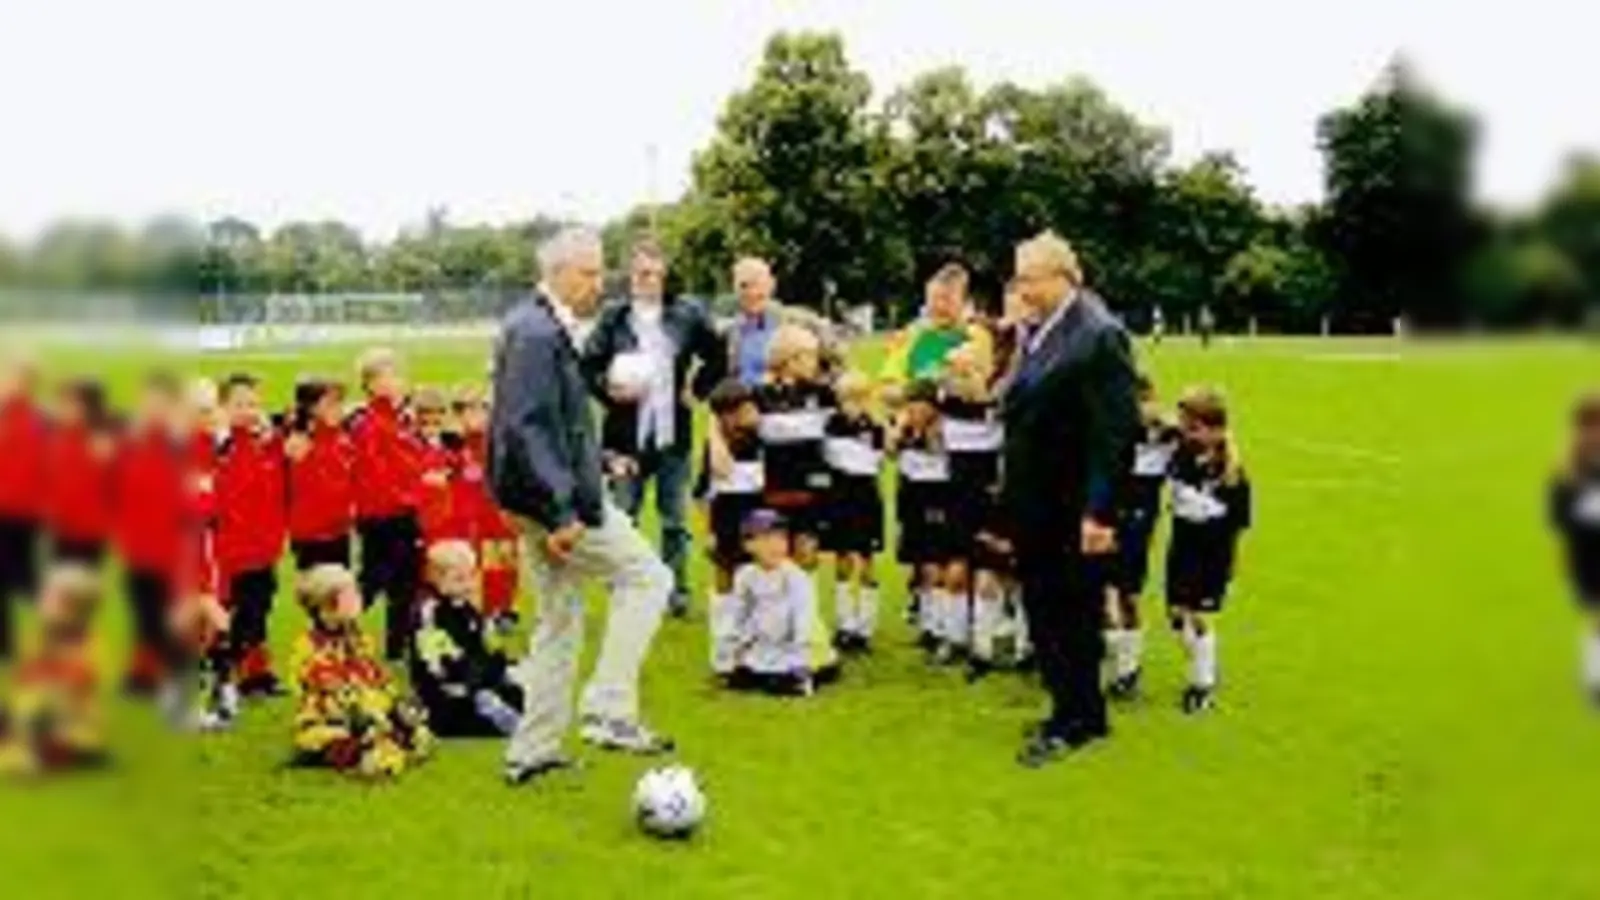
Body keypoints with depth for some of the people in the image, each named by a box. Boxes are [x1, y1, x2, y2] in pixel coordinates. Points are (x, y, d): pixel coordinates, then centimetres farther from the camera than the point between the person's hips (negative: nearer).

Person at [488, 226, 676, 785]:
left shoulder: (552, 330, 14)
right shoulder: (534, 334, -17)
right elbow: (523, 428, -25)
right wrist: (562, 510, -27)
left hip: (545, 500, 10)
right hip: (550, 500, -10)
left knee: (559, 621, 16)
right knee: (647, 577, -3)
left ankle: (532, 751, 24)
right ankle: (608, 711, -4)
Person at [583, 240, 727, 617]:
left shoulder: (688, 315, -2)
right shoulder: (613, 316, -3)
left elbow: (717, 358, 10)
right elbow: (588, 366, 1)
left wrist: (696, 390, 2)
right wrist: (609, 389, -15)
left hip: (673, 433, 1)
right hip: (626, 433, -1)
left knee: (675, 520, 11)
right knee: (623, 517, 5)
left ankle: (677, 590, 23)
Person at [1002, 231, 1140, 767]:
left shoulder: (1098, 335, -16)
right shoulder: (1039, 333, 9)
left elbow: (1114, 433, -19)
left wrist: (1099, 512, -21)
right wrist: (1009, 490, 12)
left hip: (1071, 509, -8)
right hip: (1033, 503, 8)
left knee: (1069, 615, 3)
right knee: (1042, 608, 14)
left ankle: (1075, 722, 17)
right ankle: (1073, 711, 27)